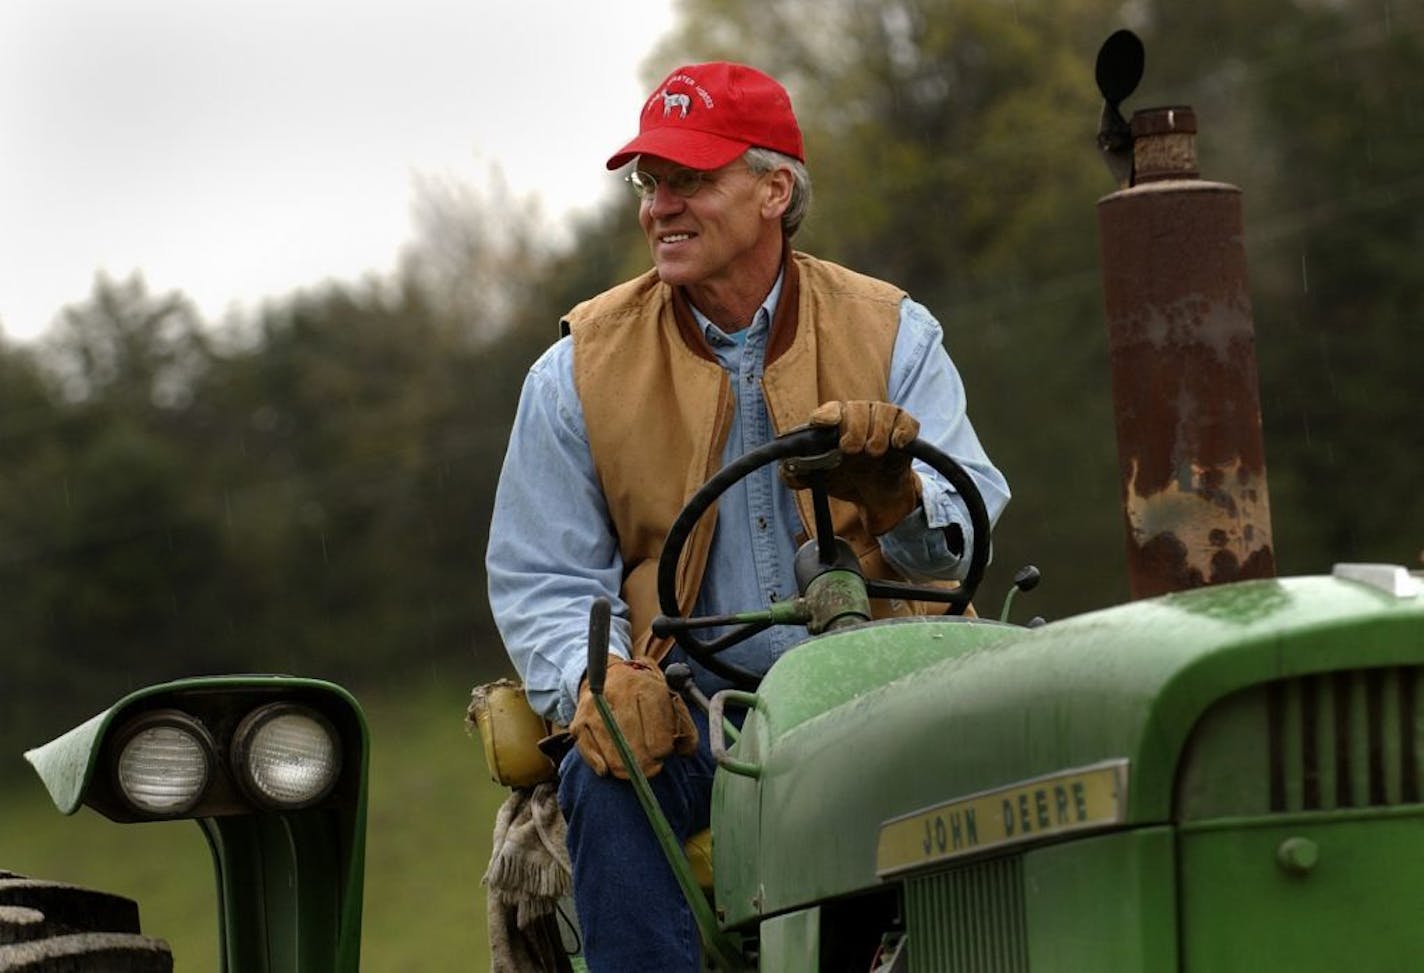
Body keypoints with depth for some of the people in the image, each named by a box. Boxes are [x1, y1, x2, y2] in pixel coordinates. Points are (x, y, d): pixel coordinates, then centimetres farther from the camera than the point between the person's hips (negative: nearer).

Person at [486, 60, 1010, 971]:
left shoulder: (889, 334, 5)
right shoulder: (582, 368, 6)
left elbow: (965, 529, -6)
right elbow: (539, 581, 6)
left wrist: (896, 495, -31)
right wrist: (599, 679, -16)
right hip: (685, 704, 1)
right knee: (611, 782, -33)